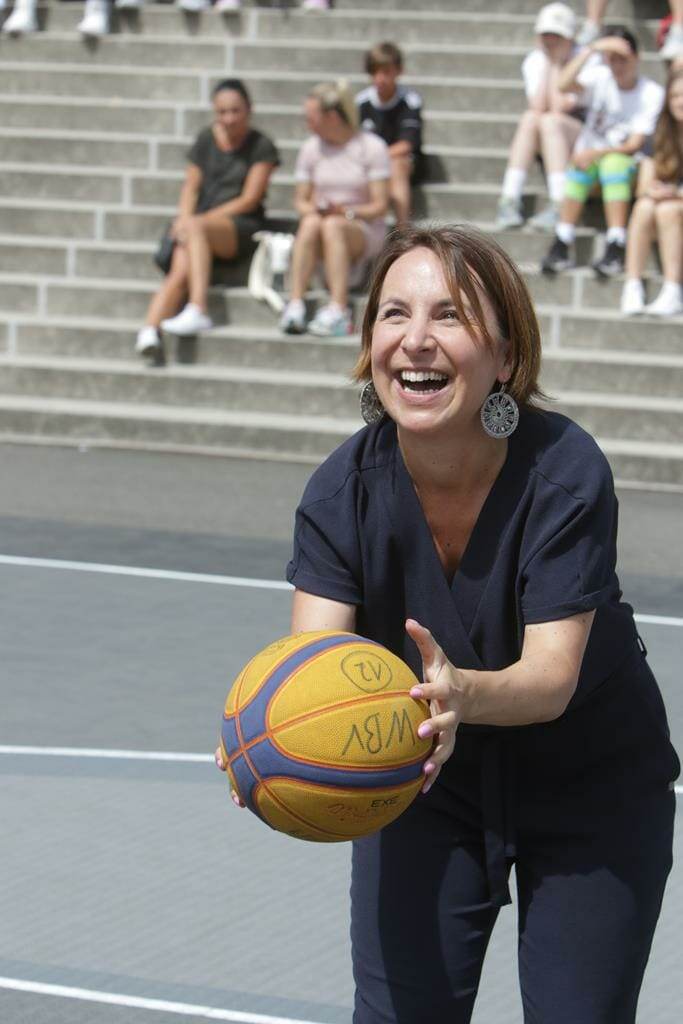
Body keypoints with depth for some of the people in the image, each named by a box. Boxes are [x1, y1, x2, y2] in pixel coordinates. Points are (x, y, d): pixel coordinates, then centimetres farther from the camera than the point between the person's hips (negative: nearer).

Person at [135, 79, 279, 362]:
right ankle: (148, 331, -46)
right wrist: (184, 217, -8)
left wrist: (192, 221, -9)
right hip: (200, 225, 3)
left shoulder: (261, 147, 2)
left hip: (240, 226, -3)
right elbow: (191, 187, 16)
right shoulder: (206, 140, 15)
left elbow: (249, 200, -4)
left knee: (196, 226, -36)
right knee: (179, 273, -27)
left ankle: (198, 311, -45)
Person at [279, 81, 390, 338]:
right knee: (311, 222, -34)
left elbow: (380, 206, -6)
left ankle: (338, 310, -44)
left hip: (365, 232, -3)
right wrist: (314, 209, -12)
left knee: (332, 225, -37)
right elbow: (300, 201, 11)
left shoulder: (372, 147, -4)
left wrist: (346, 212, -23)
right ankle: (295, 304, -40)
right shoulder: (311, 148, 9)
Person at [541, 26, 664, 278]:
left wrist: (596, 153, -24)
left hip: (628, 164, -2)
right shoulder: (599, 77, -1)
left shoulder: (652, 93, -7)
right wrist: (591, 49, -28)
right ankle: (561, 248, -34)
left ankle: (616, 249, -39)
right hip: (591, 155, 2)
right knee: (580, 166, -33)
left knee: (614, 163, -36)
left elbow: (634, 145, -12)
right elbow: (564, 85, -22)